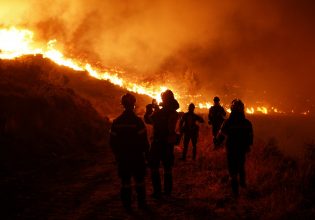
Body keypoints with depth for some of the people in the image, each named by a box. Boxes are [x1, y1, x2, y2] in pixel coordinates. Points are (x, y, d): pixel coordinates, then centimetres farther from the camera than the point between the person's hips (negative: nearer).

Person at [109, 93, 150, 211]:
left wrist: (117, 154, 15)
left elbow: (112, 141, 2)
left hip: (122, 157, 3)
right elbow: (143, 140, -13)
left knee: (125, 181, 9)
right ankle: (141, 203, 15)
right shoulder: (137, 121, -13)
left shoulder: (116, 122, -2)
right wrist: (146, 152, 1)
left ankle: (127, 204, 14)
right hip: (137, 157, -2)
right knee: (139, 180, 10)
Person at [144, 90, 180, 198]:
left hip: (158, 143, -5)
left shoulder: (159, 112, -17)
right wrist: (157, 109, 5)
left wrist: (149, 110, -4)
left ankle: (157, 192, 3)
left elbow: (148, 120, -13)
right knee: (167, 167, 16)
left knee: (154, 167, 5)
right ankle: (168, 190, 22)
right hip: (169, 143, 6)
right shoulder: (174, 113, 2)